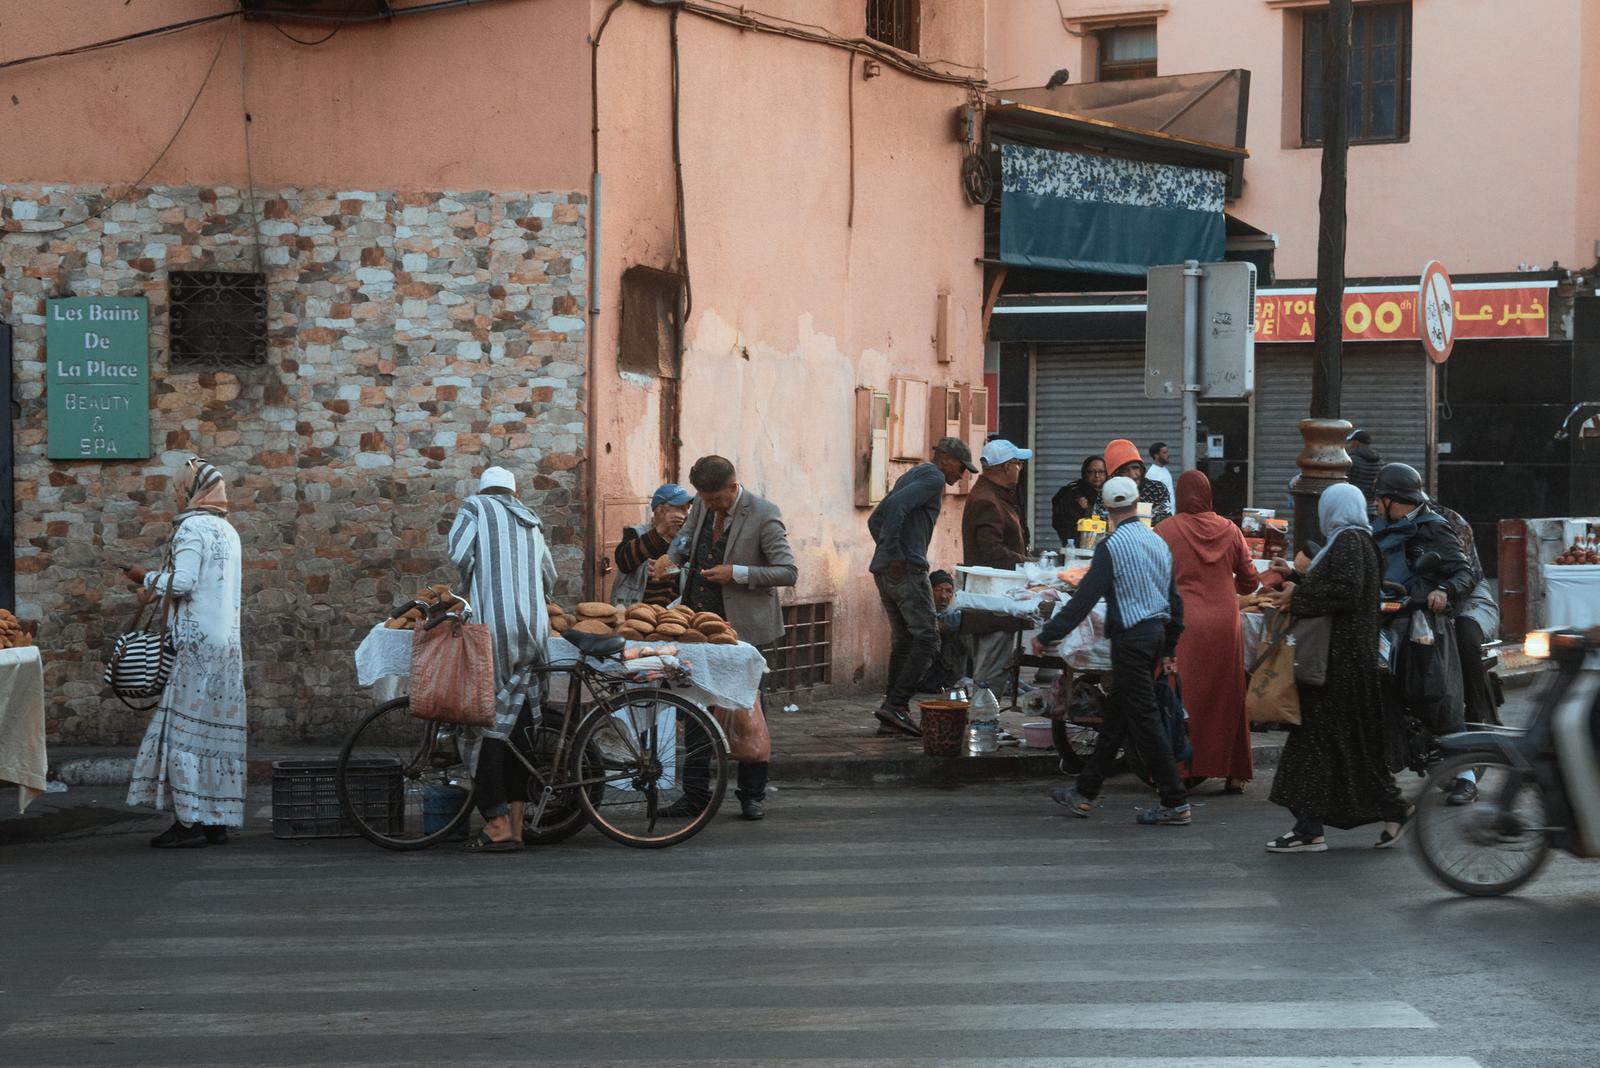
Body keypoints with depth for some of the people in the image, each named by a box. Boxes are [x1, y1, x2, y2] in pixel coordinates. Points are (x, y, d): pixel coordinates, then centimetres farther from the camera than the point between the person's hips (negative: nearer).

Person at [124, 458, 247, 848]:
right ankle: (217, 819, 10)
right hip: (227, 643, 8)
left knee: (186, 727, -6)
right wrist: (155, 583, 20)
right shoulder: (228, 531, 19)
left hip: (197, 643, -8)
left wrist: (149, 581, 1)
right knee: (218, 729, 8)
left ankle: (190, 820, -8)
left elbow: (182, 582, -18)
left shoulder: (192, 527, -8)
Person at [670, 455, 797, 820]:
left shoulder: (763, 515, -13)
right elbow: (685, 539, 21)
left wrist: (737, 573, -22)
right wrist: (677, 551, -5)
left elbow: (788, 572, -13)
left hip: (742, 627, -6)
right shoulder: (702, 505, 5)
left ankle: (752, 795, 9)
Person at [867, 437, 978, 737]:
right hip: (907, 568, -10)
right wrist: (895, 555, -19)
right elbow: (895, 505, -22)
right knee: (926, 638, -8)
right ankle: (895, 704, -16)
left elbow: (874, 519, 27)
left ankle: (892, 715, 10)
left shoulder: (911, 476, 25)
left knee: (902, 641, 12)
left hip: (883, 569, 10)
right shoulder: (933, 478, -6)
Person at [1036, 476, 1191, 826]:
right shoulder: (1158, 542, 11)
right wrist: (1168, 649, 24)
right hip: (1156, 632, 8)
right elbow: (1175, 600, 16)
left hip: (1131, 637, -8)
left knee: (1145, 720, -5)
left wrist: (1047, 636, -13)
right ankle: (1084, 794, 21)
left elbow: (1085, 598, -17)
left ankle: (1176, 805, -5)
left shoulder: (1112, 546, -13)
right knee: (1118, 716, 13)